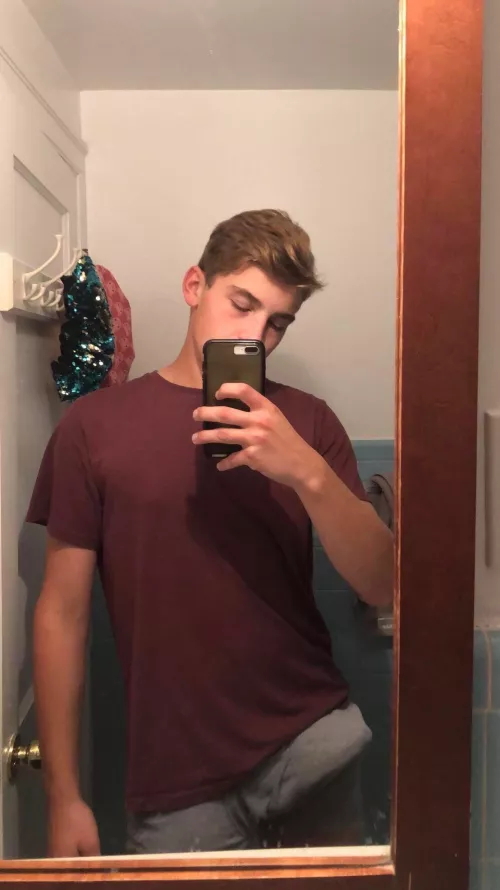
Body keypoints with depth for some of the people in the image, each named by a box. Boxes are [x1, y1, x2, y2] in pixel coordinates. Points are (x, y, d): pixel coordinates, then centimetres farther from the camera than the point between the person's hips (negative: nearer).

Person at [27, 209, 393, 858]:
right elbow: (63, 612, -2)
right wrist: (64, 796, -1)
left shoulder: (305, 421, 3)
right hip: (176, 784, -1)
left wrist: (307, 472, -22)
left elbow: (379, 585, -4)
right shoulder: (94, 426, -3)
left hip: (315, 740, 2)